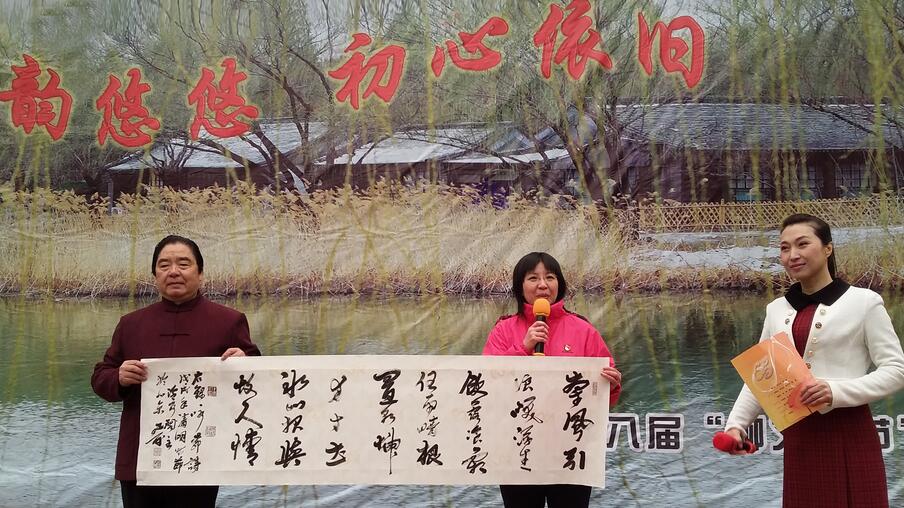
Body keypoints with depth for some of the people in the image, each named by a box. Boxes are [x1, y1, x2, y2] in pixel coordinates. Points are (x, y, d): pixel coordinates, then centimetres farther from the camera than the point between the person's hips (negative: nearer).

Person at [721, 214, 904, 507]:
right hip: (798, 438, 4)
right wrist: (736, 424, -1)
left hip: (849, 435, -4)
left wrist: (837, 391, -20)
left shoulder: (864, 302, -3)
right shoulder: (776, 309, 12)